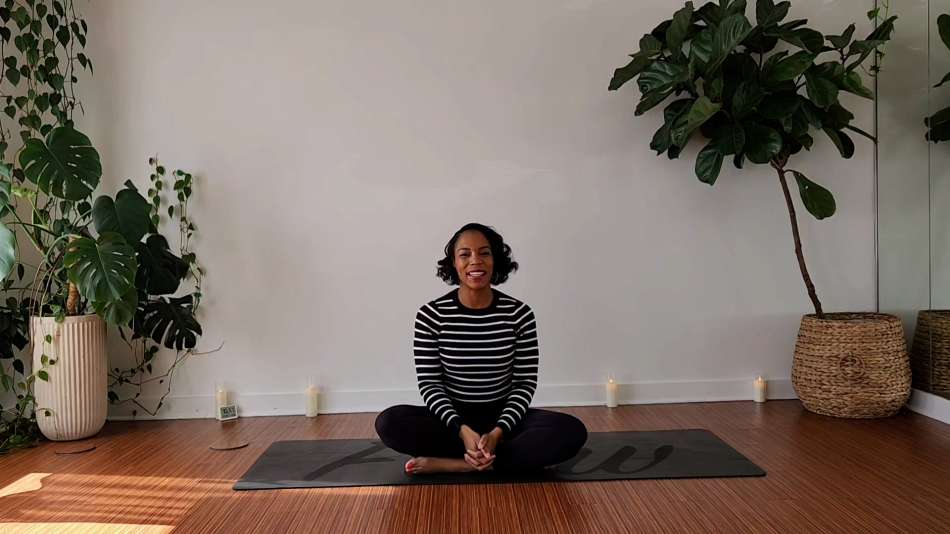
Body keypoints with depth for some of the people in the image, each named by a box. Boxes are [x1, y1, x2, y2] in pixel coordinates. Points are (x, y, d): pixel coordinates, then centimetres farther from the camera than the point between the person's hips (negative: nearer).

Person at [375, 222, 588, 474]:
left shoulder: (519, 313, -6)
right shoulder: (430, 315, -7)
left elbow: (526, 382, -4)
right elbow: (429, 384, -7)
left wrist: (498, 432, -19)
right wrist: (462, 430, -23)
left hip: (502, 418, 1)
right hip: (453, 418, 0)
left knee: (573, 431, -25)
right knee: (389, 422, -28)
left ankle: (451, 464, -22)